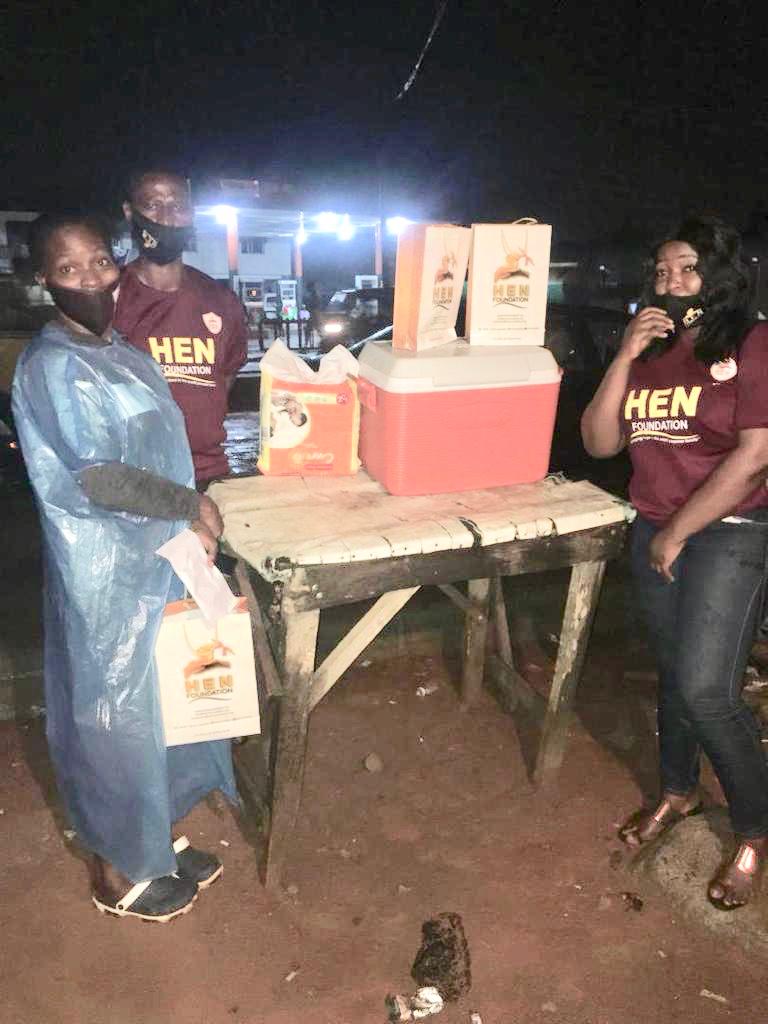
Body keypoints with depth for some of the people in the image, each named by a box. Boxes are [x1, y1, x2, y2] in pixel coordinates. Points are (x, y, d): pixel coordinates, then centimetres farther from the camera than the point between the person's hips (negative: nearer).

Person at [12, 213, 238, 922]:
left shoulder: (125, 354, 10)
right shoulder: (50, 366, -17)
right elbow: (94, 477, -24)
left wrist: (194, 523, 3)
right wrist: (192, 505, -14)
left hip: (158, 562, 8)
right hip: (106, 576, -8)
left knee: (160, 701, 19)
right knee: (113, 712, 7)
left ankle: (154, 837, 40)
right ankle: (117, 872, 29)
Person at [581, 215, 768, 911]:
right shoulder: (649, 350, 10)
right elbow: (599, 442, 2)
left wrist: (677, 532, -13)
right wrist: (626, 356, -8)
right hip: (654, 531, 6)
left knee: (705, 689, -11)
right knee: (674, 672, 16)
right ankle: (679, 790, 39)